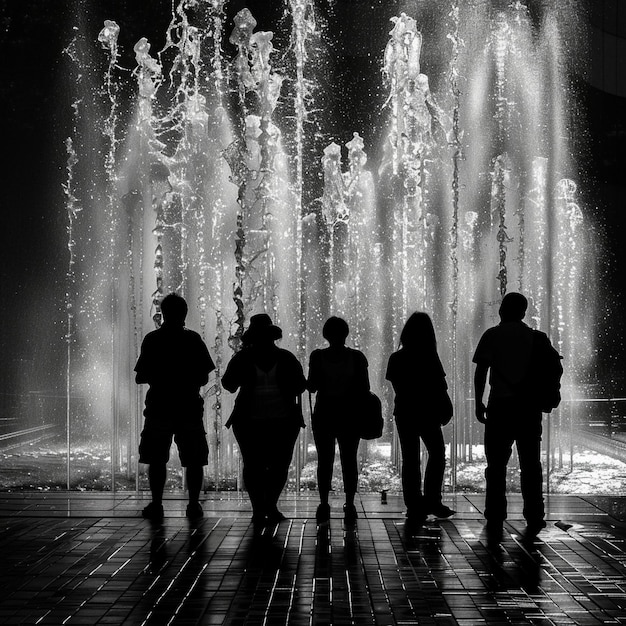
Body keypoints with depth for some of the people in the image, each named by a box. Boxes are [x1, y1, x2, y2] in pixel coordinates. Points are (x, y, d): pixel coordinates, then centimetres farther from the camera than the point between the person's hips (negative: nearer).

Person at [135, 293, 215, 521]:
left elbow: (141, 377, -4)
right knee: (194, 460, 8)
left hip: (159, 408, -1)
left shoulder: (152, 339, -3)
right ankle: (194, 505, 4)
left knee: (156, 459, 7)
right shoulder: (193, 339, -1)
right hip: (189, 408, 1)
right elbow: (204, 378, 0)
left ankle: (156, 504, 2)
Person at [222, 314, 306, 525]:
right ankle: (258, 509, 5)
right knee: (253, 466, -4)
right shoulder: (242, 359, 5)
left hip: (283, 422, 1)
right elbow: (228, 383, 7)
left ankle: (271, 506, 17)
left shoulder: (286, 359, 8)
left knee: (279, 466, 1)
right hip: (250, 423, -1)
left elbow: (300, 384, 11)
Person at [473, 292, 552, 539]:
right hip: (530, 407, 3)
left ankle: (495, 522, 0)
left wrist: (478, 402, -1)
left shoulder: (492, 335, -2)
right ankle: (534, 520, 12)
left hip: (500, 406, -2)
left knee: (497, 465, 3)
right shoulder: (537, 338, 6)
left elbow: (481, 371, -7)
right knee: (530, 465, 11)